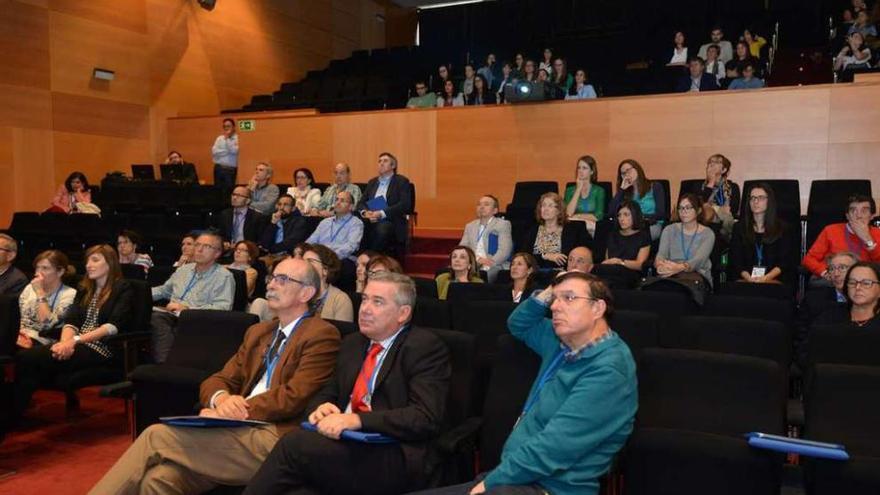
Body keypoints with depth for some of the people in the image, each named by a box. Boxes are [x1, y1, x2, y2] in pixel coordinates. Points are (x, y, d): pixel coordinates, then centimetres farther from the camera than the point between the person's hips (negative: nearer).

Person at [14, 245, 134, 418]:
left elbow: (114, 326, -11)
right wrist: (66, 342, -13)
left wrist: (75, 340, -19)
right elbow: (71, 321, 10)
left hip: (101, 348, -6)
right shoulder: (85, 289, 22)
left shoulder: (123, 289, 2)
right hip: (77, 344, 6)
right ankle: (13, 413, -22)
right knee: (24, 356, -21)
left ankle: (13, 416, -14)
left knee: (31, 359, -24)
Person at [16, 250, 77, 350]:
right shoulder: (30, 287, 16)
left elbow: (47, 325, -14)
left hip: (40, 343, -6)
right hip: (22, 338, 6)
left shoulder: (70, 294, -4)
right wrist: (18, 335, -9)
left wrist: (40, 292, -11)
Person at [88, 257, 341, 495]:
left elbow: (295, 396, -12)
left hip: (273, 439, -6)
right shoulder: (258, 331, 24)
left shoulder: (322, 335, 0)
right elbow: (215, 381, 17)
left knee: (156, 435, -16)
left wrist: (223, 413, -12)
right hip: (239, 430, 6)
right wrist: (221, 399, -8)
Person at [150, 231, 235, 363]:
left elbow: (222, 308, -12)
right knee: (155, 317, -30)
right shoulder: (184, 269, 24)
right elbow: (164, 290, 36)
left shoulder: (224, 276, 1)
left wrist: (187, 308, -15)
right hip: (170, 315, 5)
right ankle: (164, 363, -37)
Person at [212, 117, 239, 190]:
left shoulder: (237, 138, -1)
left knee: (229, 189, -4)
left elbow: (234, 151, -18)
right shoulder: (219, 138, 11)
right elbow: (214, 152, -2)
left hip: (230, 169, -4)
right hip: (219, 168, 4)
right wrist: (227, 151, -8)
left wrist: (227, 138, -12)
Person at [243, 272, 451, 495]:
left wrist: (358, 419, -22)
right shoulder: (352, 343, 21)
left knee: (294, 443, -25)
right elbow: (327, 393, 23)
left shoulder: (426, 347, -2)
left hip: (394, 460, -5)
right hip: (345, 444, 5)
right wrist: (322, 407, -2)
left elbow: (425, 418, -13)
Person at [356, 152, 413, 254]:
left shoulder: (402, 181, 4)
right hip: (371, 220, 4)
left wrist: (381, 214, -19)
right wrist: (365, 212, -10)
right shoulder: (372, 182, 22)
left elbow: (405, 205, -10)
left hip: (391, 220, -4)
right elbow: (361, 202, 16)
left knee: (382, 229, -38)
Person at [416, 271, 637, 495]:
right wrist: (548, 293, 9)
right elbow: (519, 324, 27)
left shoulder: (609, 370, -17)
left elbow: (553, 449, -23)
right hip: (515, 473, 9)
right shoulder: (565, 343, 10)